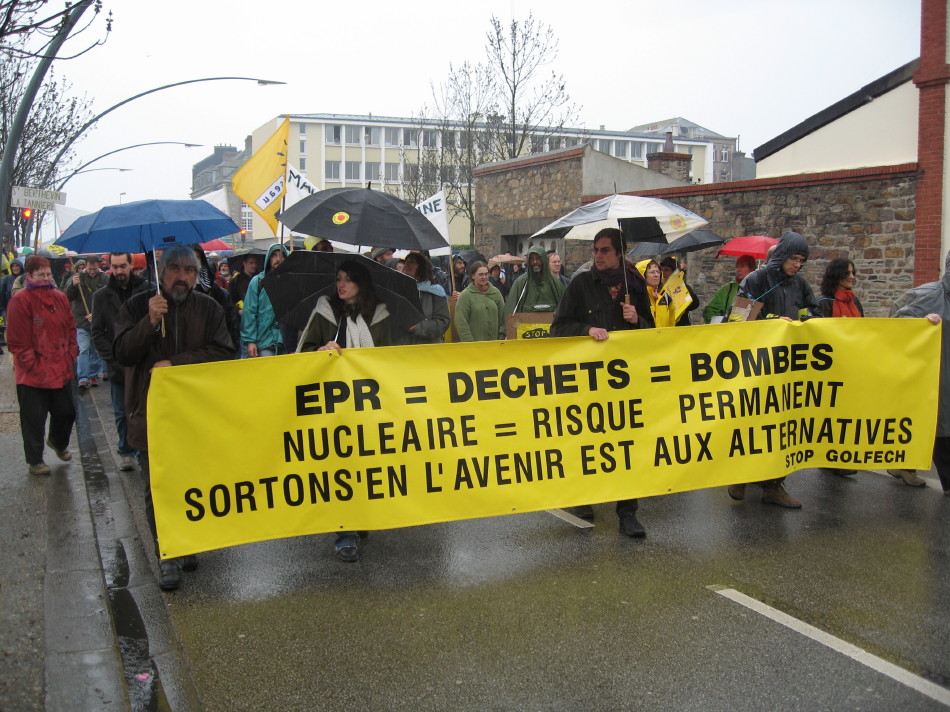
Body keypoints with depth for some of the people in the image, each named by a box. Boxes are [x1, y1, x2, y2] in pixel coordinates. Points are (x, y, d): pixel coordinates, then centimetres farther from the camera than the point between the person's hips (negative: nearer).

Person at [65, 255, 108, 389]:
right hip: (82, 321, 0)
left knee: (96, 350, 8)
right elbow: (69, 297, 0)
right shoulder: (78, 277, 2)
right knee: (84, 349, -6)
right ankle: (83, 378, -5)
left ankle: (93, 375, 20)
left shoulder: (105, 279, -2)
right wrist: (73, 285, -19)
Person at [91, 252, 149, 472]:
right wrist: (114, 359, -7)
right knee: (122, 412, 9)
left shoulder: (146, 290, 0)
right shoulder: (102, 296, 6)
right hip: (117, 366, 2)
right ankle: (126, 452, 21)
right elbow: (97, 333, 5)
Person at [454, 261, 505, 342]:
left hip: (494, 342, 4)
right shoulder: (465, 295, -4)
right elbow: (461, 323, -8)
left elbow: (503, 317, 15)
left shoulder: (496, 293, 10)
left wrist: (502, 336, 5)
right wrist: (469, 343, -14)